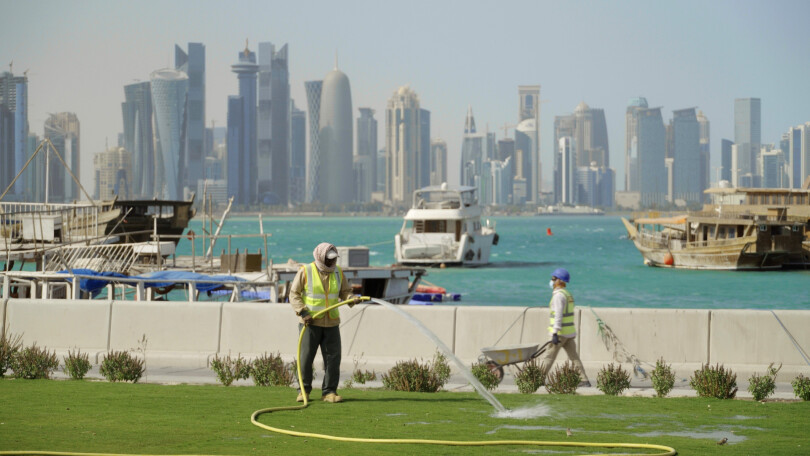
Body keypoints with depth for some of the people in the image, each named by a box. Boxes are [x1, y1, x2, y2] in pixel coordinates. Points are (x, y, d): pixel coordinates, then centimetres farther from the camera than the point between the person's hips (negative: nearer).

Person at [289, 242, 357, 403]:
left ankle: (329, 391, 5)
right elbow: (294, 294, -3)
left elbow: (345, 291, 16)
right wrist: (303, 312, -14)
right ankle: (303, 390, 8)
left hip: (331, 323, 4)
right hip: (310, 322, -4)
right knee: (306, 357, -4)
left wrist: (349, 299, -7)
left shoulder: (338, 272, 8)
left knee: (333, 357, -1)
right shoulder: (305, 271, -5)